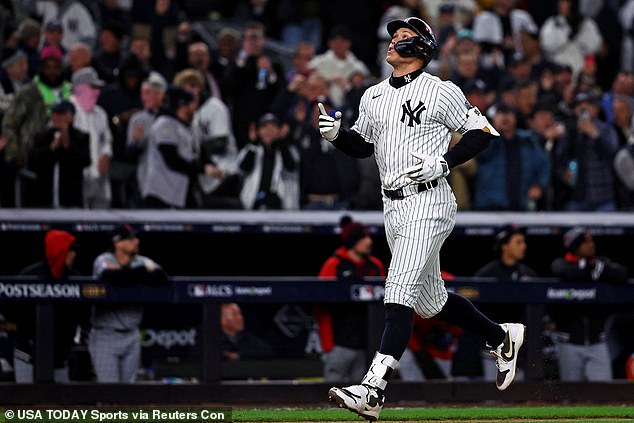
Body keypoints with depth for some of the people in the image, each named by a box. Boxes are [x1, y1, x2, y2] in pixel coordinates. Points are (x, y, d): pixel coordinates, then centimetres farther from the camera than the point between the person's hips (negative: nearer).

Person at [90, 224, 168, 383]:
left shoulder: (142, 262, 4)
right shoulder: (104, 261, -9)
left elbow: (161, 278, -14)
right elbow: (111, 277, -31)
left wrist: (125, 274, -19)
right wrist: (143, 271, -18)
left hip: (131, 336, 5)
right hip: (105, 336, -5)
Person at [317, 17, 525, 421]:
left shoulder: (441, 92, -5)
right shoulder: (374, 96, 15)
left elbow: (482, 132, -5)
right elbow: (362, 145, 24)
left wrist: (442, 163, -17)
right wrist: (337, 134, 3)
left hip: (428, 203, -8)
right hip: (393, 208, 8)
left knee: (400, 292, -19)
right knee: (431, 300, 15)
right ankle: (503, 337, 38)